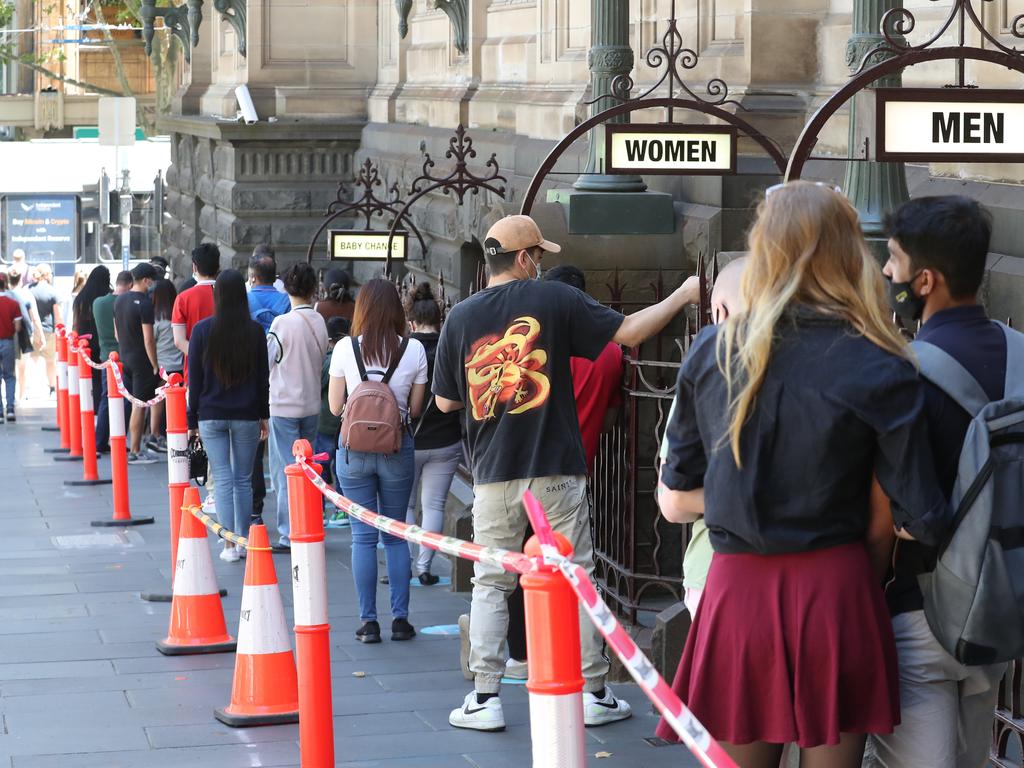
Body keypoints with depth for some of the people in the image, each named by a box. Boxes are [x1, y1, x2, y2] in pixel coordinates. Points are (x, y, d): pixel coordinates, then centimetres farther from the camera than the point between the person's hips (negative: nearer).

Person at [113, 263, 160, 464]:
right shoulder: (144, 304, -18)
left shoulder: (119, 300, 8)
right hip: (141, 361, -8)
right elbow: (148, 340, -19)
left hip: (125, 358, 8)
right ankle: (135, 451, 0)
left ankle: (135, 447, 19)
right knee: (139, 406, -2)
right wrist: (155, 365, -13)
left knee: (134, 404, 16)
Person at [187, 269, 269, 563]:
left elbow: (194, 378, -1)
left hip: (211, 415, -1)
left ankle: (229, 544, -5)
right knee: (243, 480, 10)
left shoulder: (202, 330, -5)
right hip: (246, 416, 1)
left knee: (223, 480, 0)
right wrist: (263, 415, 11)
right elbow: (263, 377, 3)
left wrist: (192, 418, 6)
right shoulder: (254, 331, -2)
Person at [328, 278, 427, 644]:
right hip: (397, 448, 1)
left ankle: (368, 622, 4)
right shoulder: (414, 350, -4)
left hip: (354, 447, -1)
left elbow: (335, 407, 1)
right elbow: (416, 408, 3)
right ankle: (400, 618, 10)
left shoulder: (345, 349, -6)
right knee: (395, 535, 11)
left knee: (363, 536, 4)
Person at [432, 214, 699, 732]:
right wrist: (682, 295, 7)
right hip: (555, 472, -2)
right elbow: (629, 333, -4)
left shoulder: (460, 317, 2)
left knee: (490, 585, 9)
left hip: (493, 475, 2)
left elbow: (445, 401, 8)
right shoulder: (557, 300, -4)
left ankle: (485, 698, 6)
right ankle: (592, 693, 10)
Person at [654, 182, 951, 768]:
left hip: (736, 591, 2)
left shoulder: (711, 352, 2)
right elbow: (923, 518, -9)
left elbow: (675, 501, 7)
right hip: (836, 593, -2)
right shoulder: (882, 371, -7)